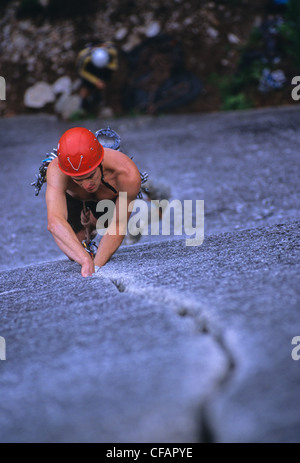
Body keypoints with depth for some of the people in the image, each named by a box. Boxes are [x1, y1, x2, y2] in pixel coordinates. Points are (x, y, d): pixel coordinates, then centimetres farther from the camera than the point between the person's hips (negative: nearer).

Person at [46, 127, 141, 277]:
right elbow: (54, 222, -60)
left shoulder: (128, 175, -46)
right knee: (73, 255, 1)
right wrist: (86, 261, -73)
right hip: (72, 197, 0)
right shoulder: (56, 170, -49)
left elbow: (118, 226, -37)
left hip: (109, 197, 1)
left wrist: (96, 265, -48)